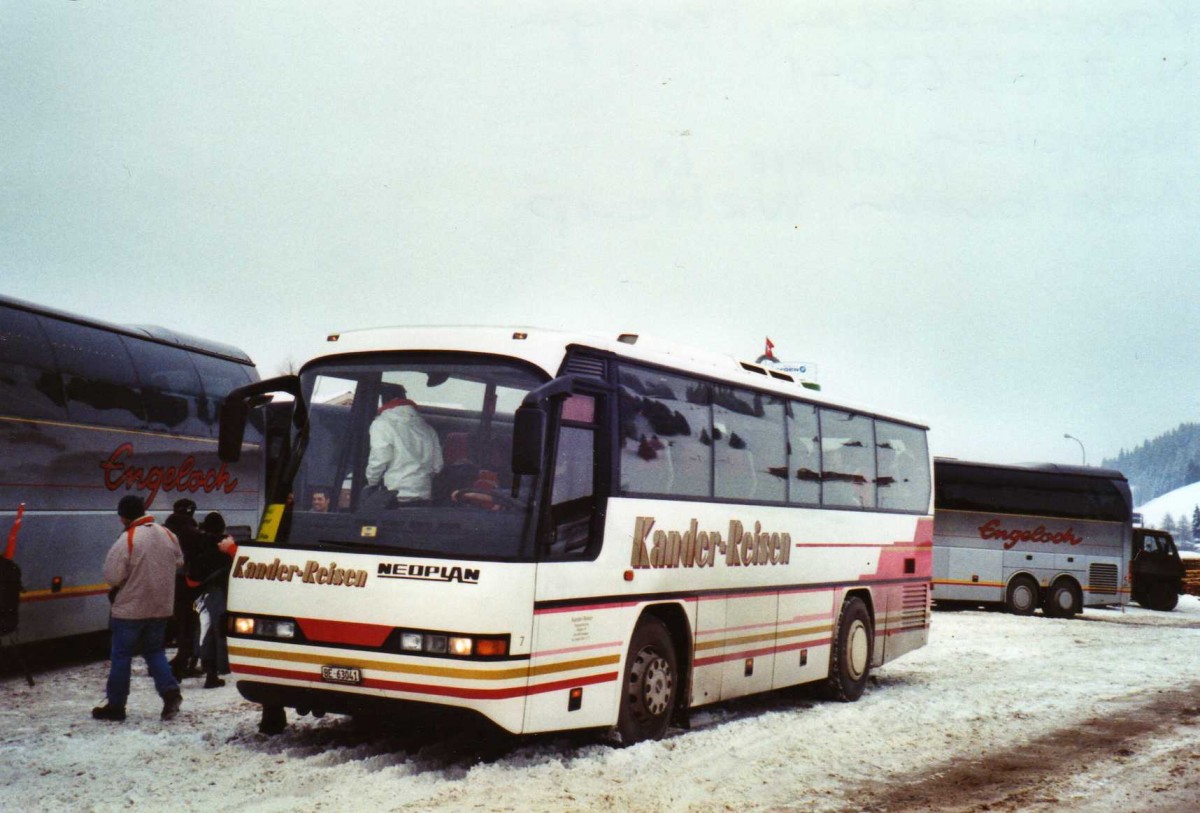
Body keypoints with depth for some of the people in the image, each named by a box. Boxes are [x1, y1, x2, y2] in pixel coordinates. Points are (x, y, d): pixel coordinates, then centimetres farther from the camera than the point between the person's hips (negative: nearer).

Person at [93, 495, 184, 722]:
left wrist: (125, 581, 4)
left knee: (121, 655, 6)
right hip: (161, 607, 6)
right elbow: (179, 562, 14)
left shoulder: (127, 539, -18)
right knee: (154, 650, 17)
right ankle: (170, 692, -1)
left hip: (130, 609, -6)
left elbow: (112, 575, -18)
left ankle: (115, 705, 12)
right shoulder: (167, 535, 1)